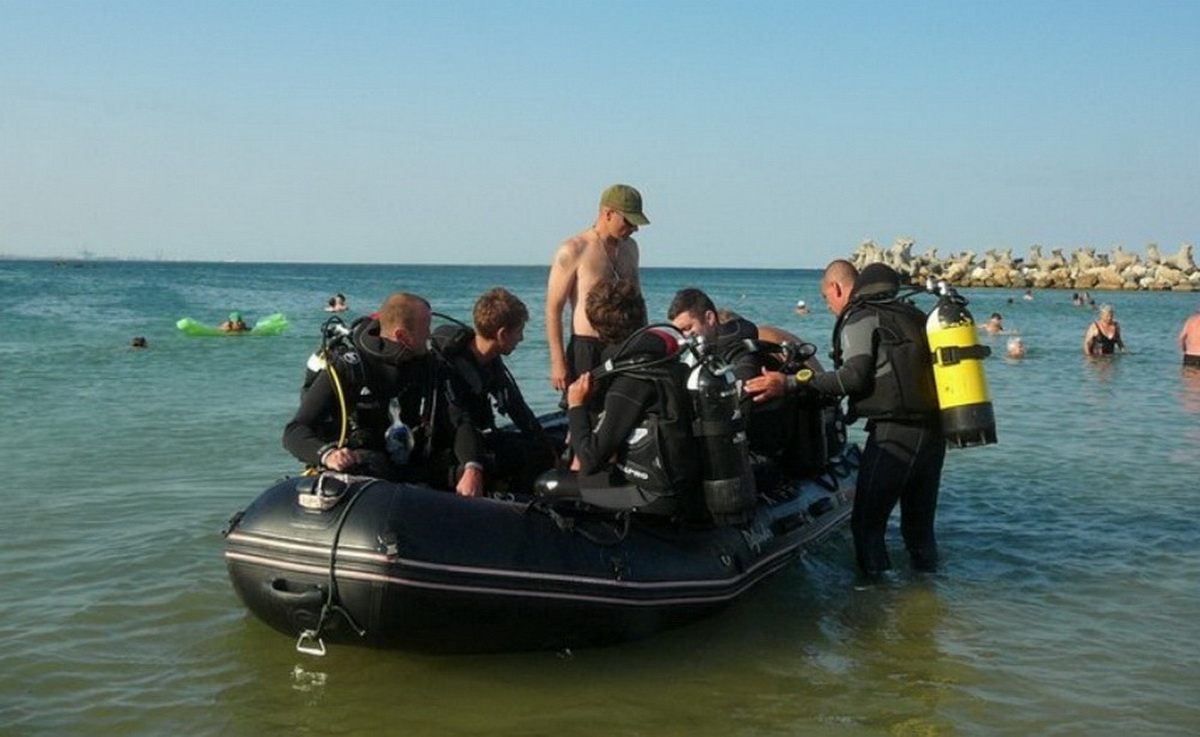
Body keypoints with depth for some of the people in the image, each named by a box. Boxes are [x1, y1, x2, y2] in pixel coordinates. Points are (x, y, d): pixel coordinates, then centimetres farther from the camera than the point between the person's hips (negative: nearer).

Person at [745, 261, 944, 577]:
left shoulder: (859, 317, -4)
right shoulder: (910, 313, 21)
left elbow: (855, 376, -16)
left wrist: (790, 383, -18)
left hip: (895, 432, -8)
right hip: (934, 430, 8)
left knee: (867, 523, 0)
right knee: (920, 524, 18)